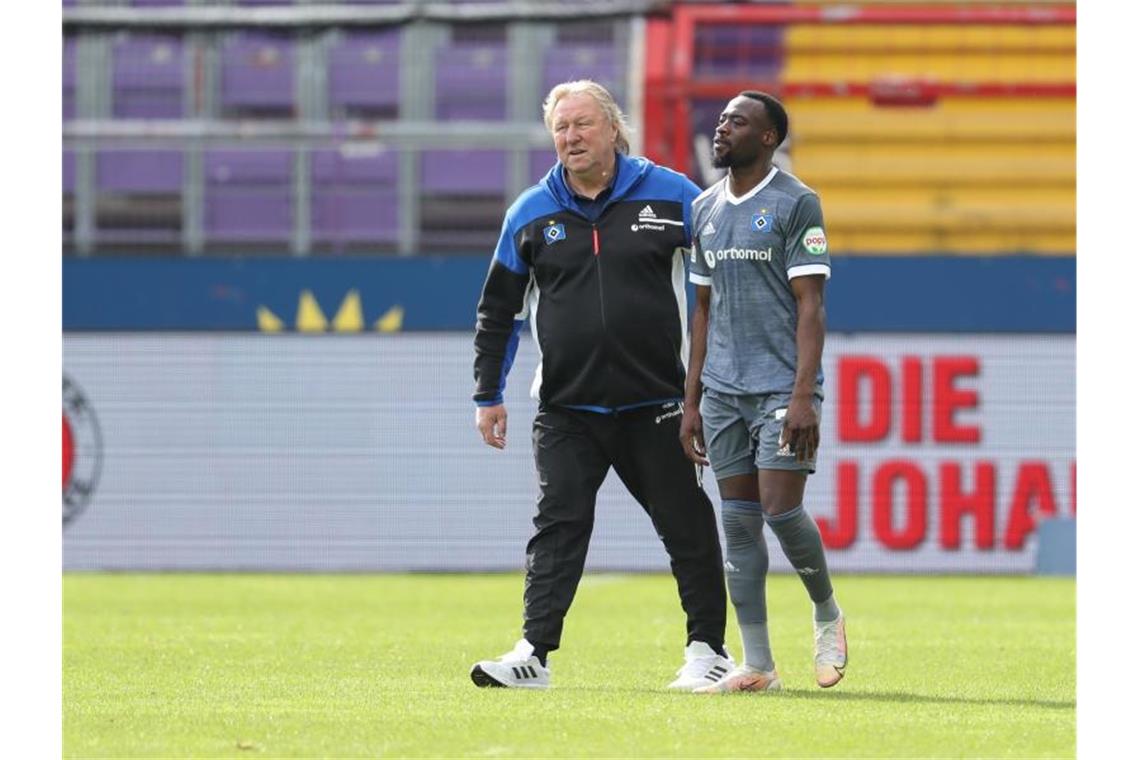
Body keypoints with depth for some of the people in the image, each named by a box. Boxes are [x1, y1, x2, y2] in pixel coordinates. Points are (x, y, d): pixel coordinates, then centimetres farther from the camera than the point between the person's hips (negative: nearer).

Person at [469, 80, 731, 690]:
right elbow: (497, 311, 14)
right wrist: (488, 396, 10)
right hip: (565, 408, 1)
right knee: (557, 525, -8)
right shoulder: (532, 213, 6)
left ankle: (707, 649, 15)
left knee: (686, 525, 4)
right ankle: (534, 653, -10)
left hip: (655, 404, -1)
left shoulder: (669, 195, 0)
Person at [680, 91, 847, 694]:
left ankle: (827, 615, 15)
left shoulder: (795, 203, -5)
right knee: (739, 523, 3)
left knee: (781, 510, -12)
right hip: (723, 391, 6)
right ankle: (756, 665, 5)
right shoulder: (705, 209, 14)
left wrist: (803, 395, -18)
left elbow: (810, 305, -9)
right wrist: (691, 401, 15)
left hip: (781, 389, -6)